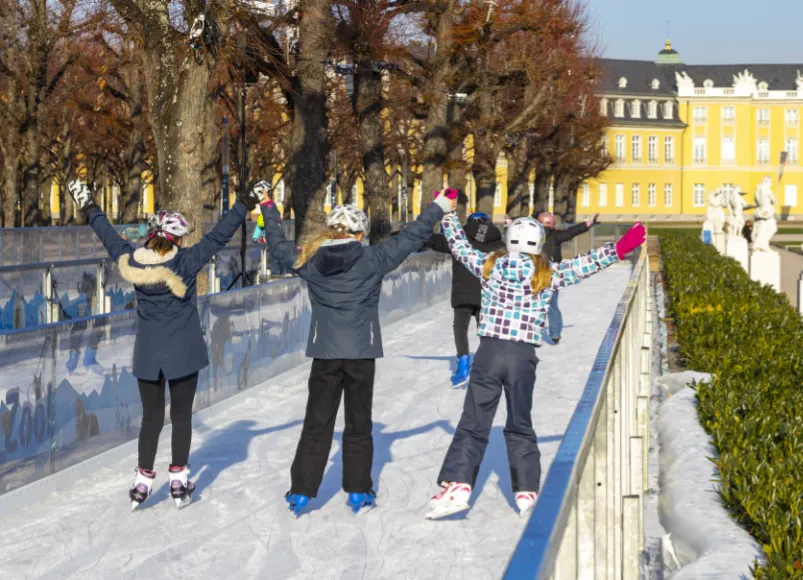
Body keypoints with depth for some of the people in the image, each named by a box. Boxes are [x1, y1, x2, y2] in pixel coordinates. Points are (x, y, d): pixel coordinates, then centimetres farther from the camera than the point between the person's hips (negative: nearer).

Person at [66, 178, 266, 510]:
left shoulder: (131, 261, -6)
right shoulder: (185, 263, -15)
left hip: (147, 354, 3)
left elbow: (109, 236, 9)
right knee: (181, 415, 8)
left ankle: (143, 481, 12)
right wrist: (246, 204, -8)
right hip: (183, 353, -3)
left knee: (151, 416, 12)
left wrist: (88, 208, 24)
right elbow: (219, 236, -14)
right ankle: (178, 481, 13)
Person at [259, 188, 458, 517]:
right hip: (361, 354, -2)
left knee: (317, 424, 9)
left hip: (325, 354, 2)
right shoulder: (372, 260, -8)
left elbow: (278, 248, 16)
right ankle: (358, 492, 17)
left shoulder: (310, 261, -1)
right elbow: (411, 237, -3)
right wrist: (440, 206, 8)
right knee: (358, 425, 11)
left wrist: (269, 211, 31)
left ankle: (300, 493, 8)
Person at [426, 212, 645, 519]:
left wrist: (447, 212, 28)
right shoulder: (548, 275, -1)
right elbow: (585, 264, -2)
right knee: (520, 426, 13)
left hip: (489, 352, 0)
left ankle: (457, 485, -9)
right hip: (524, 357, 0)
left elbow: (459, 245, 14)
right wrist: (620, 248, 2)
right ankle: (527, 491, 14)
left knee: (473, 423, 2)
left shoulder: (489, 265, 2)